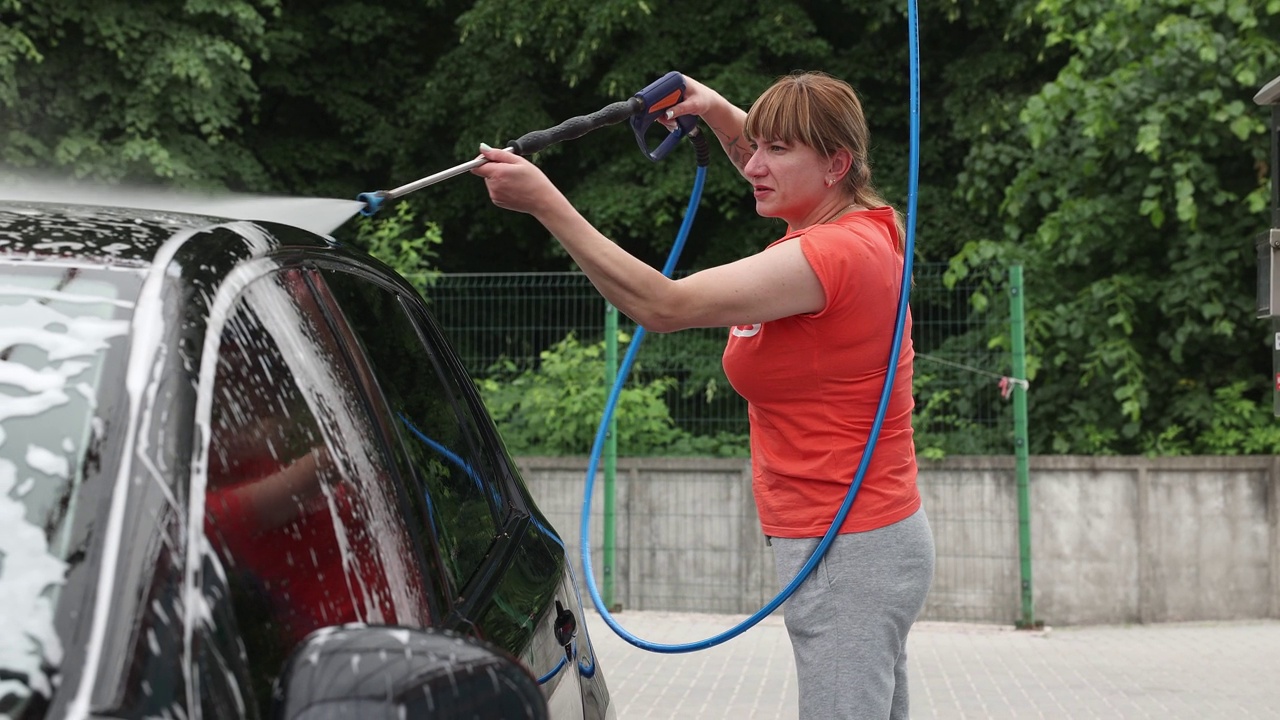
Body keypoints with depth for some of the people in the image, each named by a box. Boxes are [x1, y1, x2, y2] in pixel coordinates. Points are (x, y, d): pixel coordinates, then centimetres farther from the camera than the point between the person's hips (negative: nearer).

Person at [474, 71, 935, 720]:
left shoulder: (830, 256, -22)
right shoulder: (864, 226, 8)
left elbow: (662, 306, -25)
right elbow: (769, 171, 31)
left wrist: (546, 203, -25)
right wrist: (720, 115, 12)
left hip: (846, 553, -11)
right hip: (866, 533, 11)